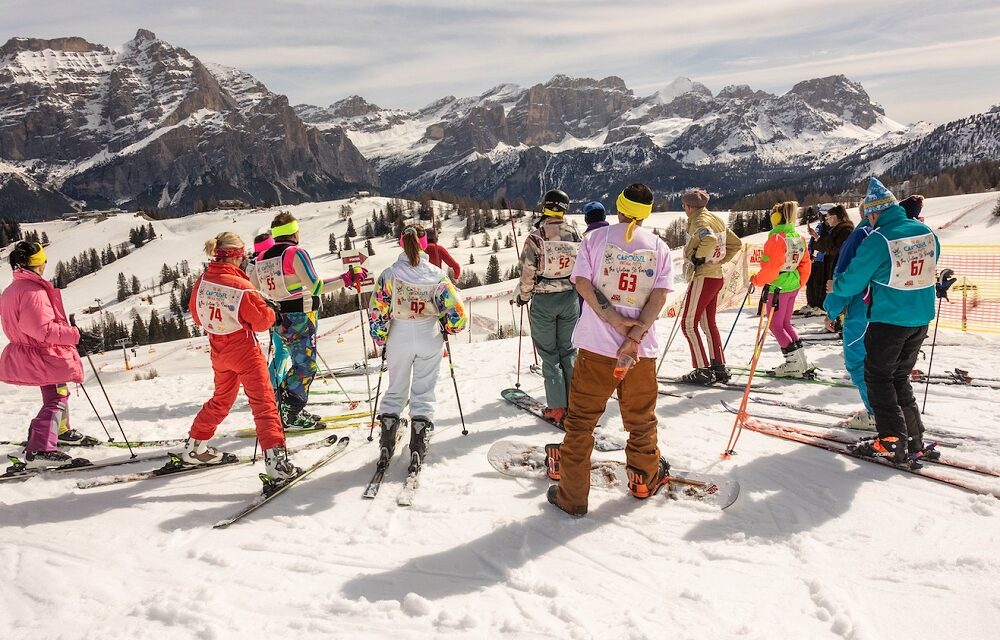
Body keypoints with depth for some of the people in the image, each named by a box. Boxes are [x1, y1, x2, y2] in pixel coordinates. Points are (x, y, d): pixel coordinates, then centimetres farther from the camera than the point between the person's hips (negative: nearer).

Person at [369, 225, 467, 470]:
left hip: (399, 338, 1)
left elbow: (377, 312, -7)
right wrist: (446, 330, 9)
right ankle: (418, 445, 7)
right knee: (424, 393, 10)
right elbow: (458, 314, -11)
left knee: (396, 390, 18)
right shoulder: (437, 275, -9)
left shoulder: (390, 274, -9)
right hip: (429, 339, -1)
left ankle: (386, 442, 17)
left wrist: (381, 341, 7)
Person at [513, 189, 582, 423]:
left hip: (543, 300, -3)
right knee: (568, 351, 14)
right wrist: (581, 297, 16)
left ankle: (557, 407, 6)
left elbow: (528, 272, -10)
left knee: (549, 354, 7)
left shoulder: (535, 237, -12)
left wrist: (522, 295, 7)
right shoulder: (574, 234, -2)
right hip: (570, 298, 3)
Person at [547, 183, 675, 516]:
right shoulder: (659, 247, 5)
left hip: (596, 345, -2)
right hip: (641, 348, 2)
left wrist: (610, 317, -12)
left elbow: (582, 282, -8)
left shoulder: (596, 237, 1)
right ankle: (645, 479, 37)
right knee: (641, 418, 19)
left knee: (581, 420, 7)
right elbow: (660, 294, -6)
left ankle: (572, 494, 11)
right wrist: (635, 333, -13)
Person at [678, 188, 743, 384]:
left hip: (703, 278, -9)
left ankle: (703, 370, -3)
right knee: (709, 324, 17)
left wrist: (697, 258, -20)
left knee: (689, 324, -3)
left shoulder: (700, 221, -12)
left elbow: (710, 240, -34)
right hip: (717, 277, 9)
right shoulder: (716, 219, 15)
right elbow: (736, 244, 21)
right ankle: (719, 367, 20)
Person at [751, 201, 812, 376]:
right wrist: (799, 282, 24)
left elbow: (771, 266, -23)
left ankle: (794, 363, 0)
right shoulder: (798, 237, 8)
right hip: (793, 286, 9)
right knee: (786, 323, 19)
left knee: (775, 325, 3)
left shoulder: (777, 238, -18)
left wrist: (757, 280, -10)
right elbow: (805, 264, 12)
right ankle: (800, 361, 18)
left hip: (778, 286, -9)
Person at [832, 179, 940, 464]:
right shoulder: (927, 233, 2)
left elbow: (852, 282, -11)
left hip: (888, 321, -6)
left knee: (878, 377, 7)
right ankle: (914, 439, 20)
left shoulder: (877, 240, -17)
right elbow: (930, 271, 18)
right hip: (921, 320, 7)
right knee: (900, 377, 18)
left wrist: (836, 286, 10)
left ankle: (892, 443, 5)